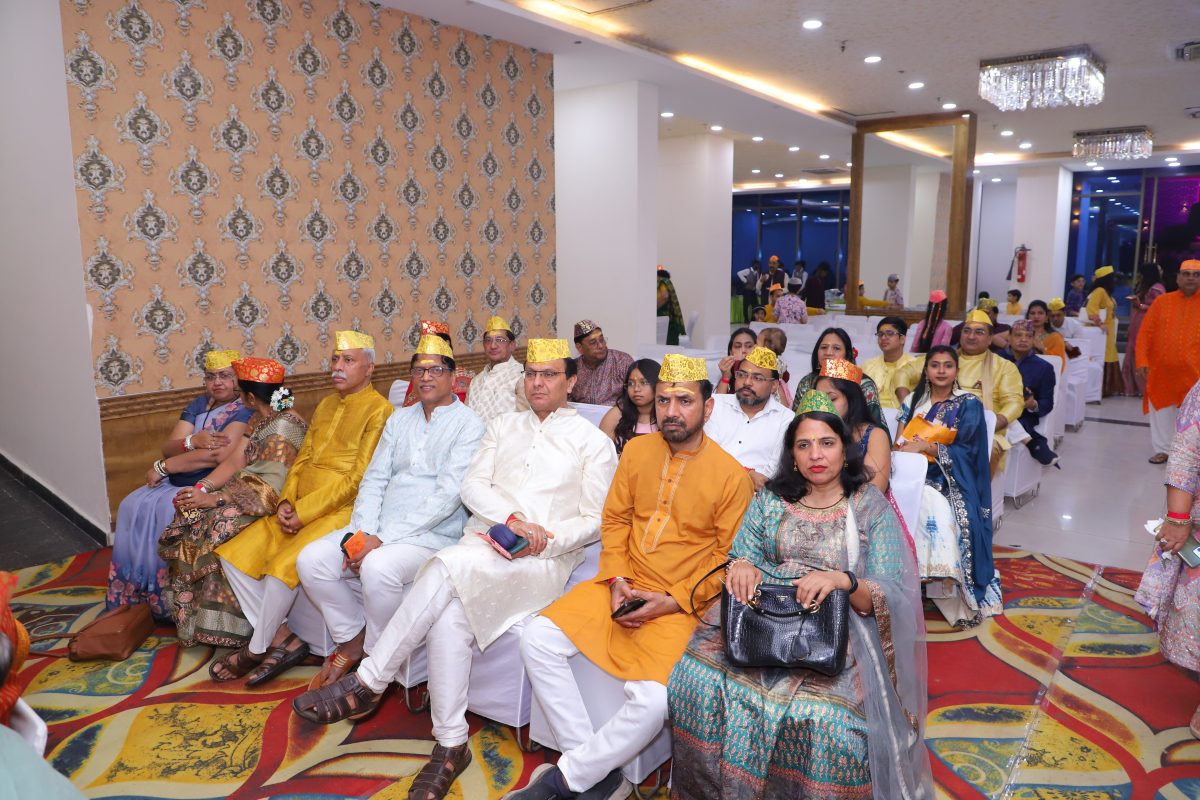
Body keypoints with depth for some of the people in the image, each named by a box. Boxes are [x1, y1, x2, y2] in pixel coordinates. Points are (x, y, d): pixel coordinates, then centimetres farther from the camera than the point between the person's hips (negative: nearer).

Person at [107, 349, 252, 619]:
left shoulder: (246, 411, -10)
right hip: (177, 483, 8)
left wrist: (162, 467, -14)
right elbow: (168, 447, 5)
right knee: (133, 507, -11)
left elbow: (218, 454, -22)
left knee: (169, 512, -29)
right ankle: (130, 595, -2)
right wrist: (193, 441, -20)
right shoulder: (198, 405, 14)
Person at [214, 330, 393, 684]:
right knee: (233, 555, -5)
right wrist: (286, 501, -3)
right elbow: (302, 459, 15)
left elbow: (357, 479, -15)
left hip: (341, 510, -8)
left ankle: (257, 649, 1)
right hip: (297, 509, 8)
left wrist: (303, 512, -16)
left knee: (283, 566, -26)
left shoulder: (379, 410, -9)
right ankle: (283, 639, 1)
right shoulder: (325, 406, 18)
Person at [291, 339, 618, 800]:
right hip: (482, 545, 4)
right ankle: (451, 746, -16)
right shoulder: (502, 427, 21)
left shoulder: (593, 442, 8)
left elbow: (595, 521, 3)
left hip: (542, 561, -4)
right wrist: (513, 519, -11)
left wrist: (542, 543, -13)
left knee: (448, 566, -32)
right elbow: (473, 487, 9)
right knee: (448, 616, -29)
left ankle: (367, 684, -21)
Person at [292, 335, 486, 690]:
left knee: (378, 567, -33)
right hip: (377, 529, 7)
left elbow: (448, 495, -15)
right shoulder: (399, 419, 17)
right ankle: (352, 640, 10)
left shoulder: (468, 424, -5)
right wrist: (361, 533, -8)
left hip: (434, 534, -6)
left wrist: (383, 539, -19)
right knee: (311, 559, -12)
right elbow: (374, 479, 11)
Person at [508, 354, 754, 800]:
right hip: (624, 588, 5)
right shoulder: (637, 451, 5)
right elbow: (615, 518, 10)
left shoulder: (731, 475, -8)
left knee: (652, 701, -27)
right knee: (538, 639, -14)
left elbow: (728, 557, -7)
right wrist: (617, 579, -5)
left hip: (679, 604, -4)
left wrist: (673, 602, -14)